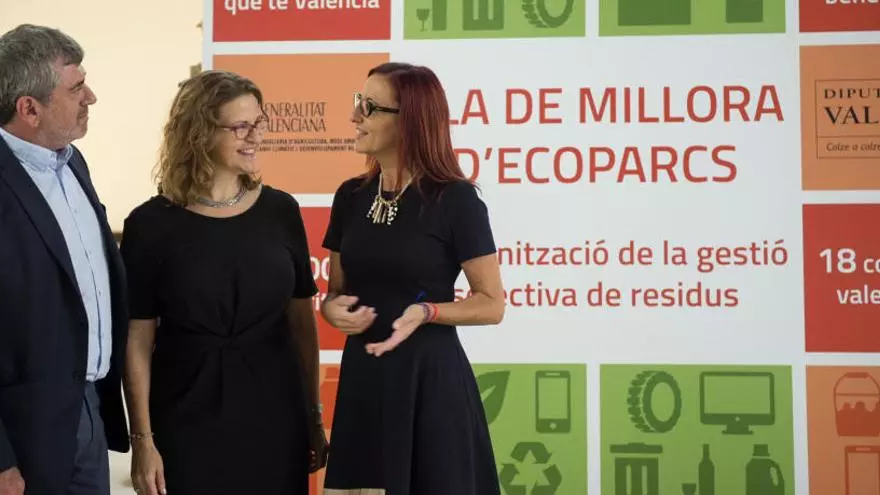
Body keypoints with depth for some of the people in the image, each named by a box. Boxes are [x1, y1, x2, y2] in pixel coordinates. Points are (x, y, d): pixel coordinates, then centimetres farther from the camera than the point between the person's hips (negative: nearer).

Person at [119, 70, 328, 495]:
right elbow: (138, 340, -4)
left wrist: (314, 416, 7)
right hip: (188, 420, -2)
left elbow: (302, 320, 7)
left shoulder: (280, 211, 1)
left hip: (275, 417, 3)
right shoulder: (152, 223, -6)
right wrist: (143, 438, -7)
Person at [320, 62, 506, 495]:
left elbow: (492, 305, -8)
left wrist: (426, 312, -23)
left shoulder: (455, 199, -10)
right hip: (363, 375, 5)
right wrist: (332, 309, -8)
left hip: (430, 377, -5)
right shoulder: (351, 196, 5)